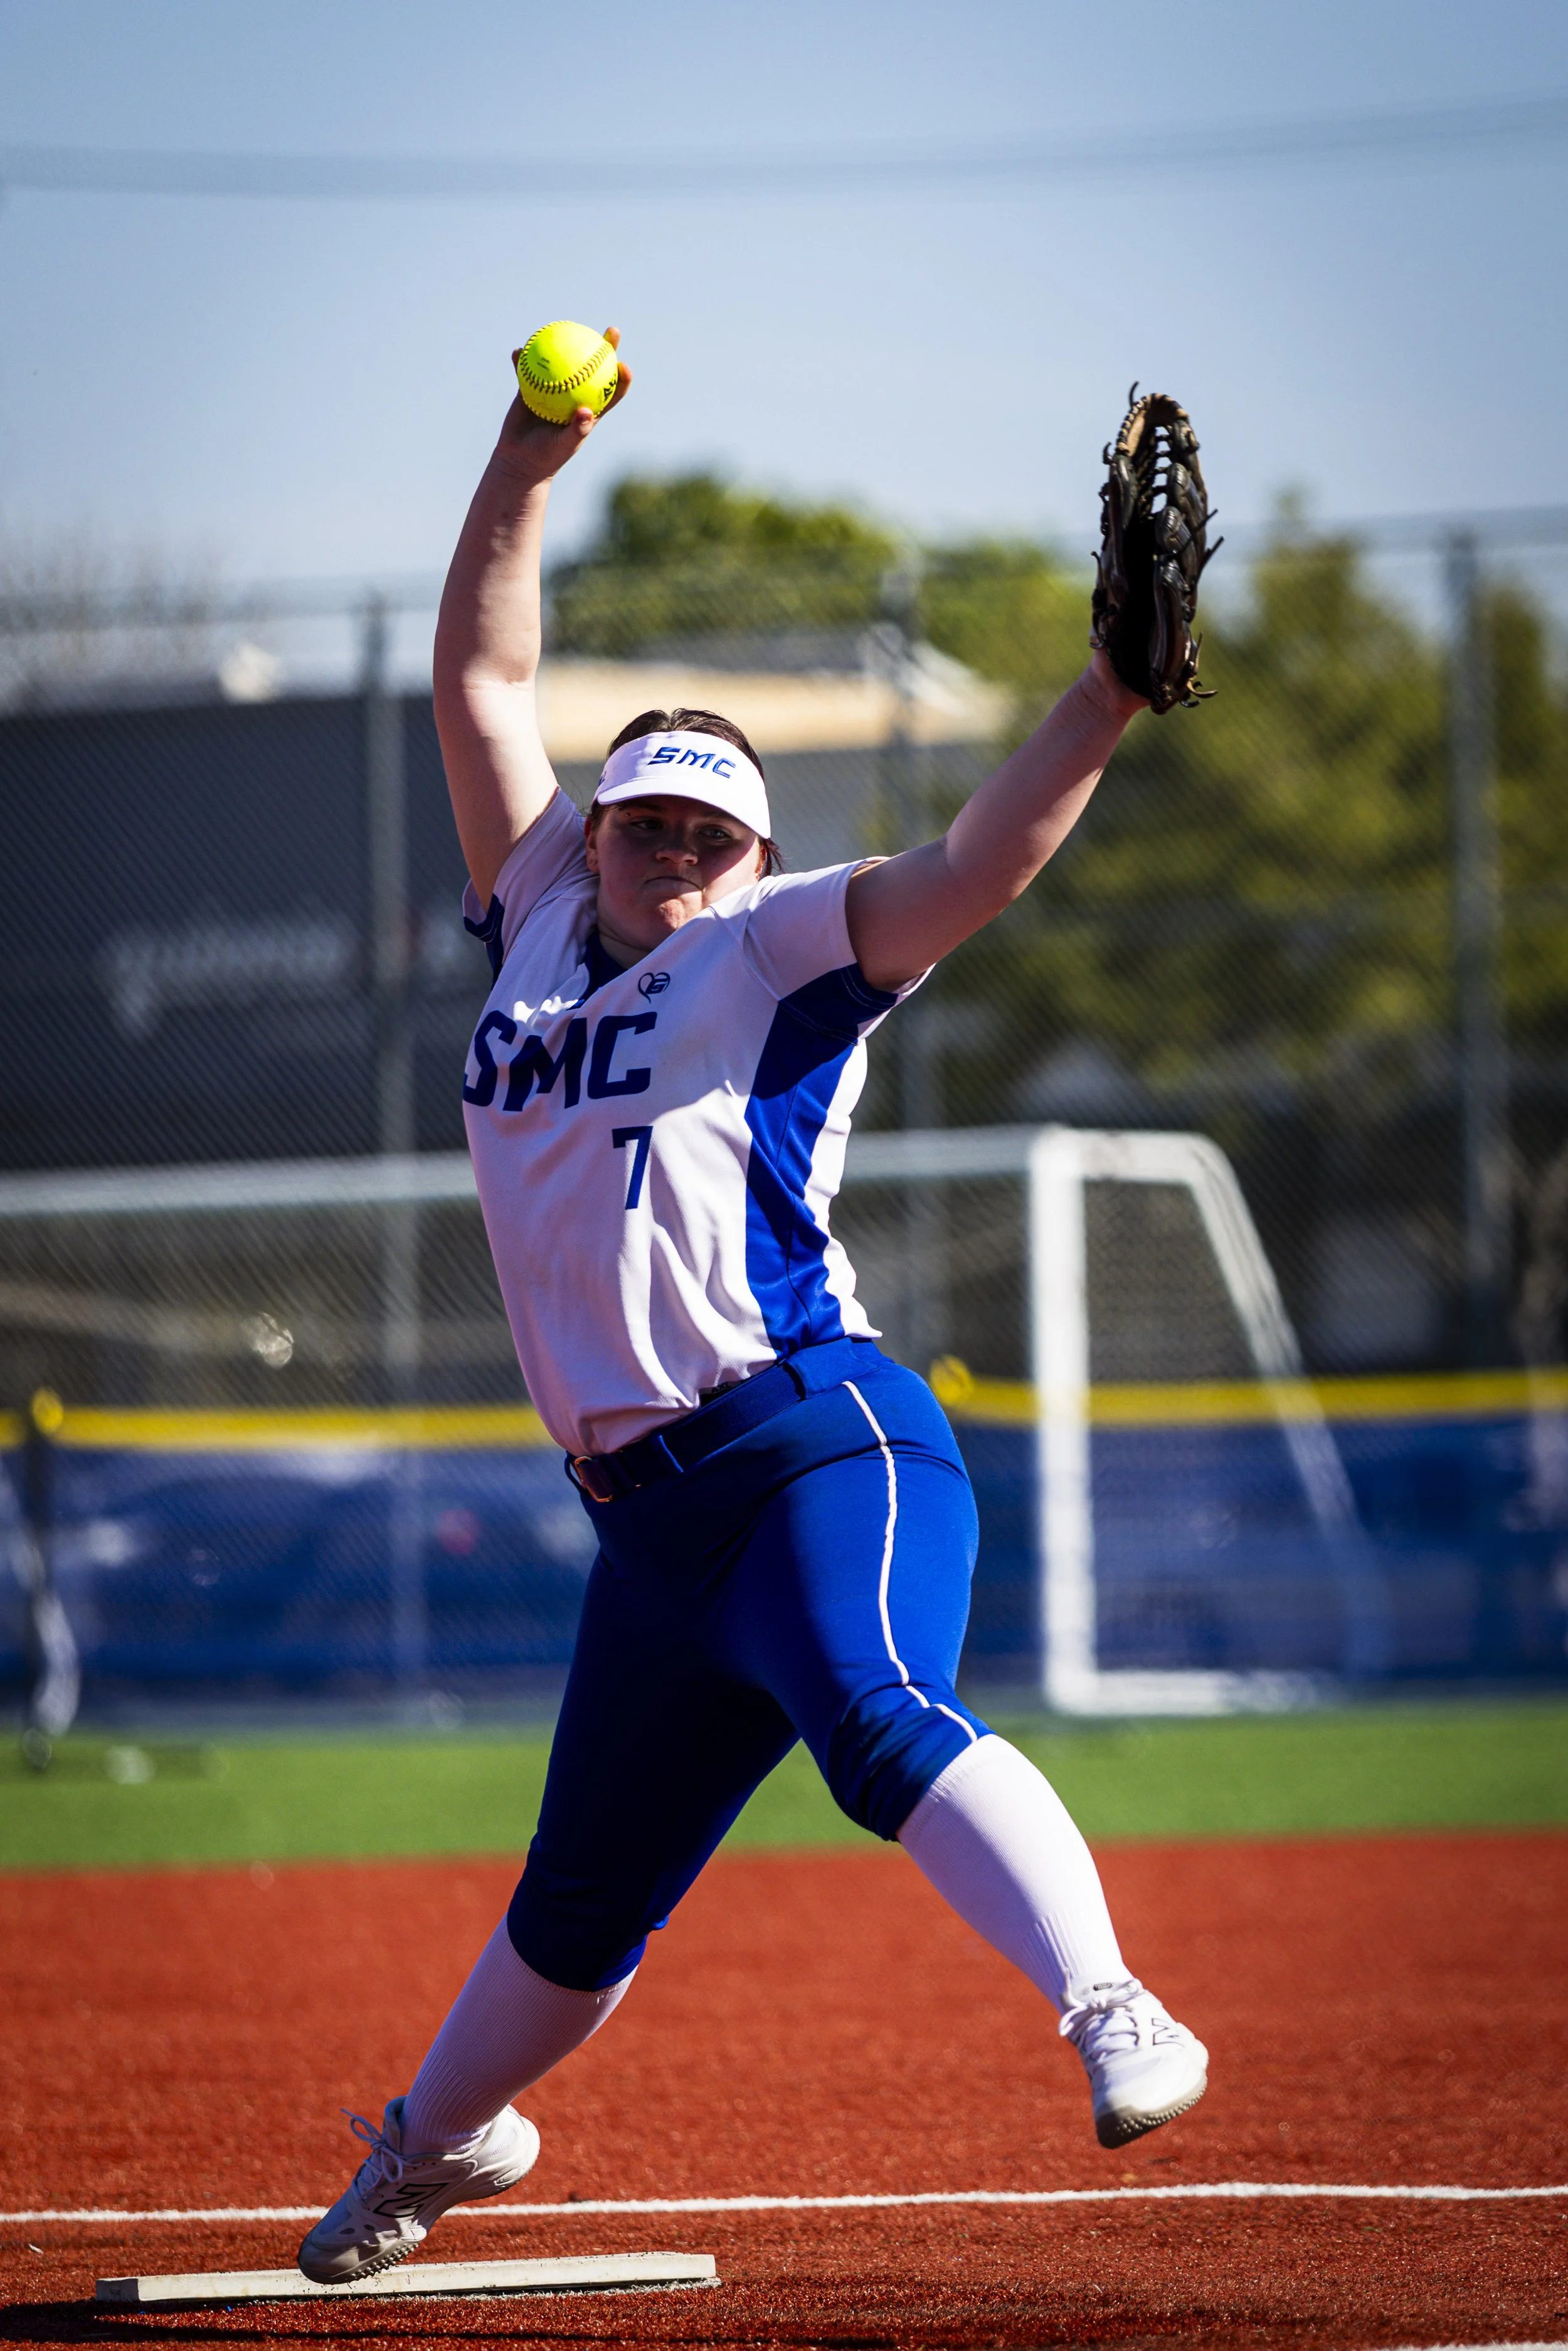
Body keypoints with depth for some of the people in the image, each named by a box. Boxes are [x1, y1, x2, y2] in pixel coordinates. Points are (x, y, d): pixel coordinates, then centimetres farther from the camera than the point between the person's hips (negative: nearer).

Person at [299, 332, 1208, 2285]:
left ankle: (1112, 2013, -43)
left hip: (816, 1443, -6)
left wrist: (1108, 699, -26)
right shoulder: (542, 924, 20)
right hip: (651, 1512, 6)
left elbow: (973, 871, -12)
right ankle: (439, 2138, 38)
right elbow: (483, 685, 22)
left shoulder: (780, 954, 4)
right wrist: (527, 468, 15)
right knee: (582, 1900, 15)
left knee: (882, 1723, -34)